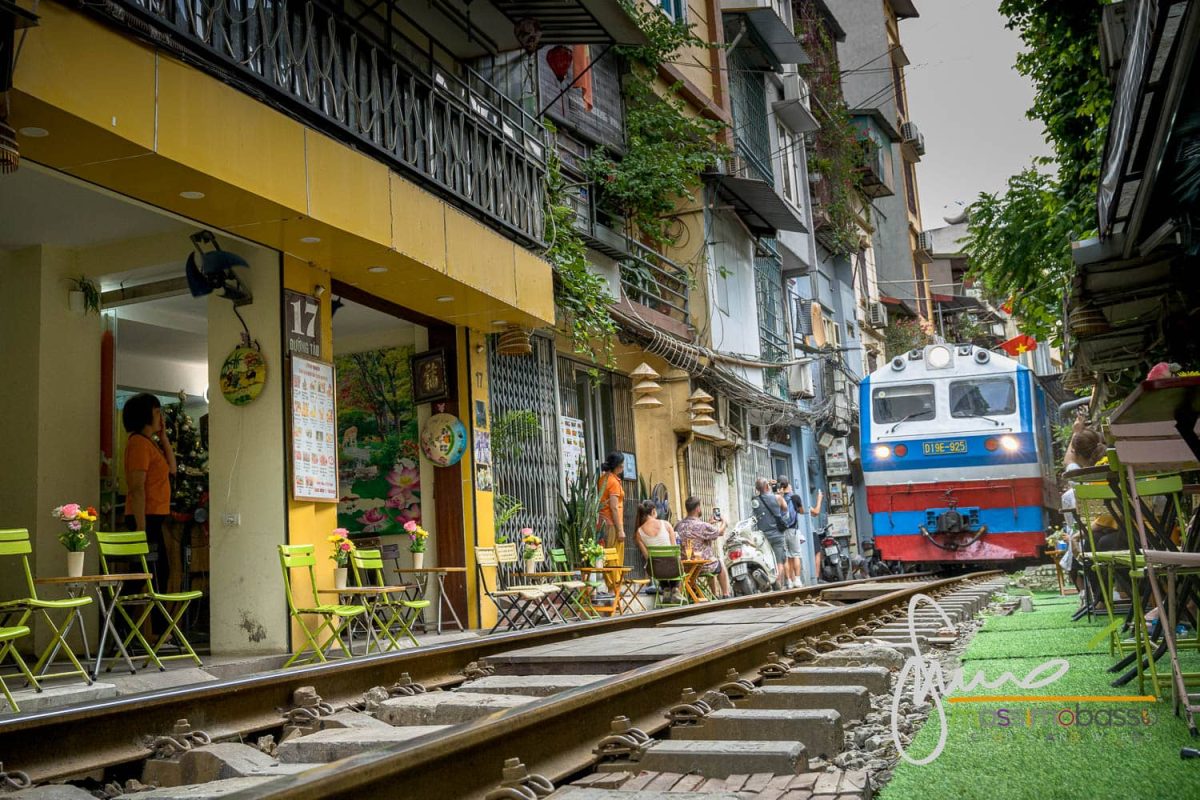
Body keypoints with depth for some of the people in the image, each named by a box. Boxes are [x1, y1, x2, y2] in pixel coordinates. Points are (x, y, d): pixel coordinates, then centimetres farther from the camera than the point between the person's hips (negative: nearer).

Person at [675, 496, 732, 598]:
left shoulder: (678, 525, -3)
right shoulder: (702, 526, -23)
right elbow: (720, 532, -7)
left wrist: (711, 524, 24)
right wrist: (723, 522, 14)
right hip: (703, 566, -6)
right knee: (720, 565, 27)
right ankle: (726, 594, 34)